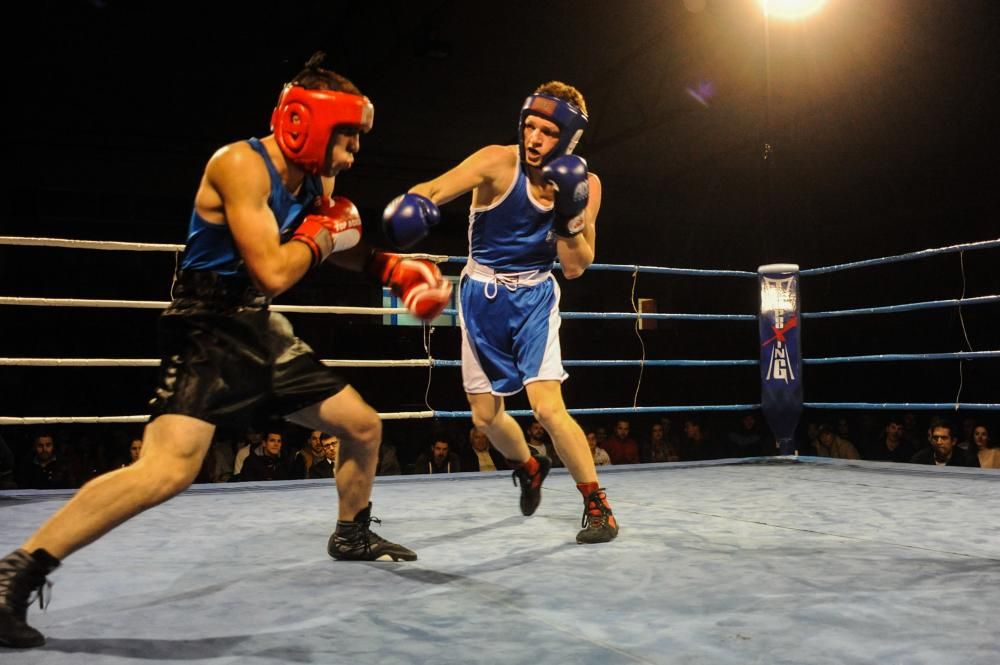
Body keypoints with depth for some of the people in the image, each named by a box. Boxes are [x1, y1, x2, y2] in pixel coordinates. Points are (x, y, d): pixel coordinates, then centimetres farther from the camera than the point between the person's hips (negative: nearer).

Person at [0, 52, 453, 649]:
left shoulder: (316, 180, 6)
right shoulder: (241, 165, -20)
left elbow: (341, 247, 25)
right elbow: (274, 273, -28)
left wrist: (394, 269, 11)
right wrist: (321, 235, -11)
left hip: (260, 329, 9)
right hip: (208, 333, -9)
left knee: (364, 425, 13)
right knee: (168, 470, -26)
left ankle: (353, 535, 36)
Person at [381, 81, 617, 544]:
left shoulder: (584, 185, -9)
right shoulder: (498, 163, -17)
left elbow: (575, 268, -8)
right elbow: (435, 189, -34)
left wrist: (569, 216, -24)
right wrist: (415, 202, -57)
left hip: (534, 298, -1)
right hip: (482, 298, 1)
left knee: (548, 407, -17)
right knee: (486, 416, 10)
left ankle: (598, 506, 0)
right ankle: (529, 467, 42)